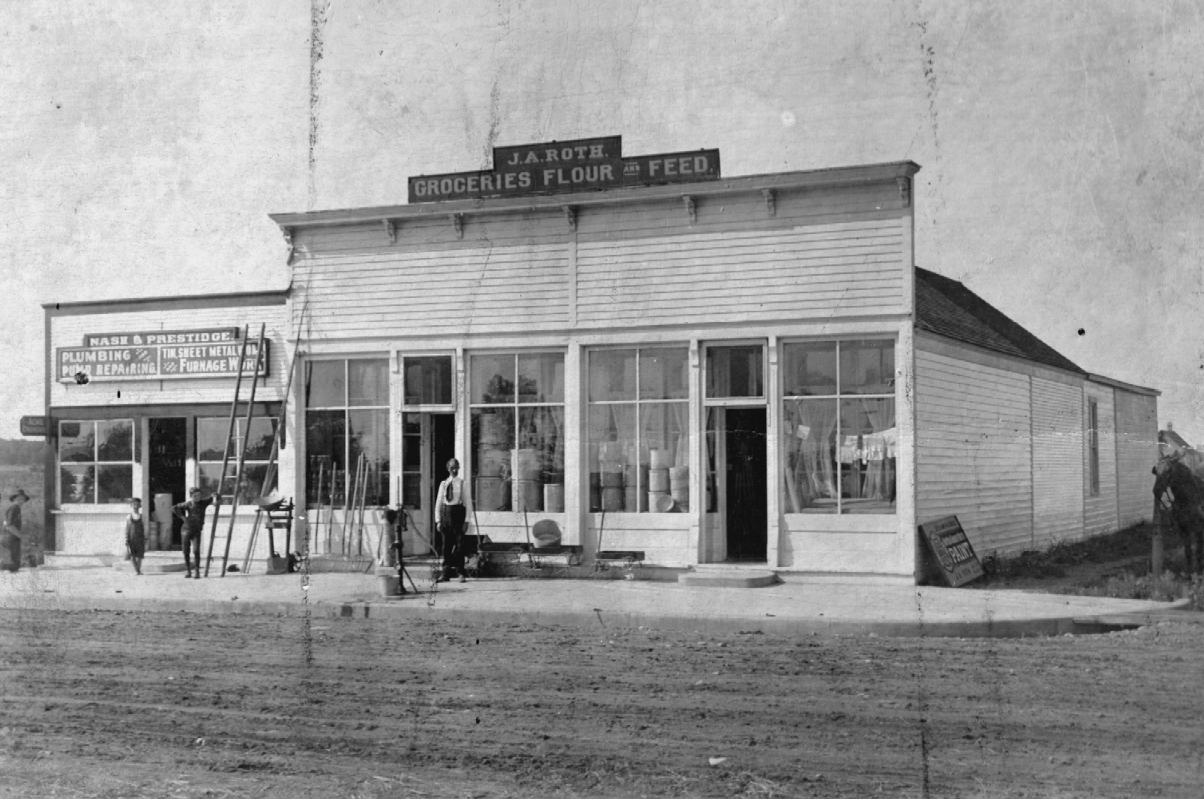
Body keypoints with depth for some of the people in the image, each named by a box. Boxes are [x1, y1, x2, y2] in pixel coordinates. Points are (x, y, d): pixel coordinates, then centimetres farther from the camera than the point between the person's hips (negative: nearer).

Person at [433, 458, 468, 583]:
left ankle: (461, 573, 4)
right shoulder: (443, 484, 10)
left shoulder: (462, 483, 1)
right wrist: (438, 520, 5)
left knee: (459, 544, -3)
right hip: (446, 513, 3)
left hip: (458, 512, -3)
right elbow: (438, 502, 12)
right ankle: (446, 573, 12)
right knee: (446, 545, 6)